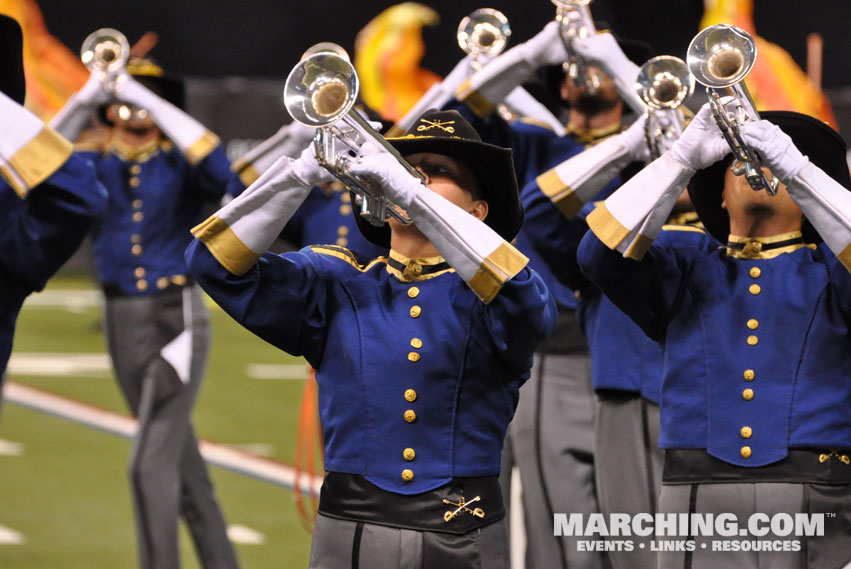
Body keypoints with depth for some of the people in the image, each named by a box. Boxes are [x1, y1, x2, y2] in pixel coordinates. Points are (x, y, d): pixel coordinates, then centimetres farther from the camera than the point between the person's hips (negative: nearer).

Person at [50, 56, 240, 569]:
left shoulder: (179, 165, -3)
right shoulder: (94, 166, 7)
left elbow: (216, 166, -26)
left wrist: (150, 100, -25)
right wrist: (82, 102, -21)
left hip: (176, 320, -5)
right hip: (122, 325, 5)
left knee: (152, 461, -13)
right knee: (181, 459, 16)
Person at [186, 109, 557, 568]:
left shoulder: (483, 291, 3)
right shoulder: (338, 284, 10)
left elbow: (526, 307, -21)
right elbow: (216, 262, 0)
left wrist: (413, 192, -22)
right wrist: (303, 172, -12)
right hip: (348, 531, 2)